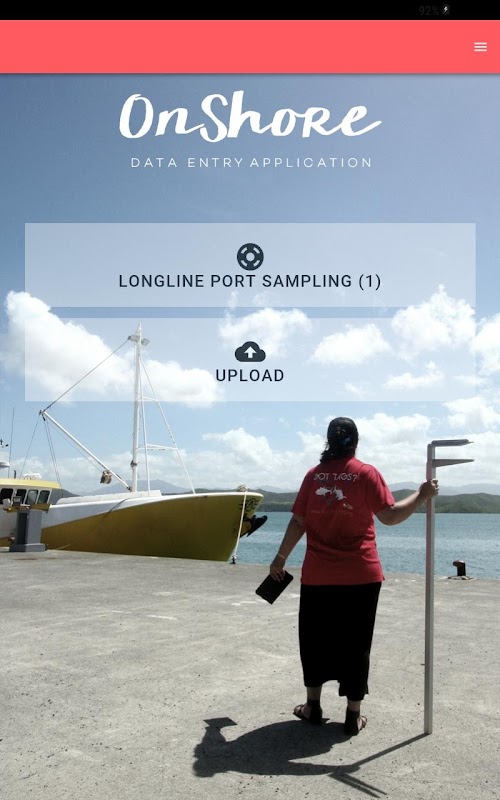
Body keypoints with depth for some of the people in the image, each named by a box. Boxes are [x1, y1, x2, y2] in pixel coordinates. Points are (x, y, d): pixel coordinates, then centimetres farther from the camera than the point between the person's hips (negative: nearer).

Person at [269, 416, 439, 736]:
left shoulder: (314, 475, 2)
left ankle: (313, 706, 25)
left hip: (317, 576, 2)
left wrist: (281, 558, 11)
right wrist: (422, 495, 1)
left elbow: (298, 522, 2)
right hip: (360, 576, -2)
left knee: (315, 639, 15)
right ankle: (354, 716, 16)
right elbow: (390, 516, -10)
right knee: (355, 644, 9)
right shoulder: (366, 473, -5)